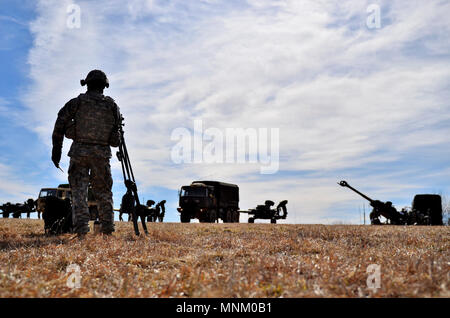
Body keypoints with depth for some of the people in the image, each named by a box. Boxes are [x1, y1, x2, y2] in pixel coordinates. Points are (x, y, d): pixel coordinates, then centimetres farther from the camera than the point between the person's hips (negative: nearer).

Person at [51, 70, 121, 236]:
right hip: (102, 153, 1)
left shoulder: (76, 103, 2)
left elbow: (59, 126, -1)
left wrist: (56, 149, 6)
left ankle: (81, 229, -5)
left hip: (79, 151, -1)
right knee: (103, 192, 11)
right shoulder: (112, 106, 5)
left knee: (79, 191, 3)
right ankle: (107, 228, 11)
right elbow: (117, 128, 7)